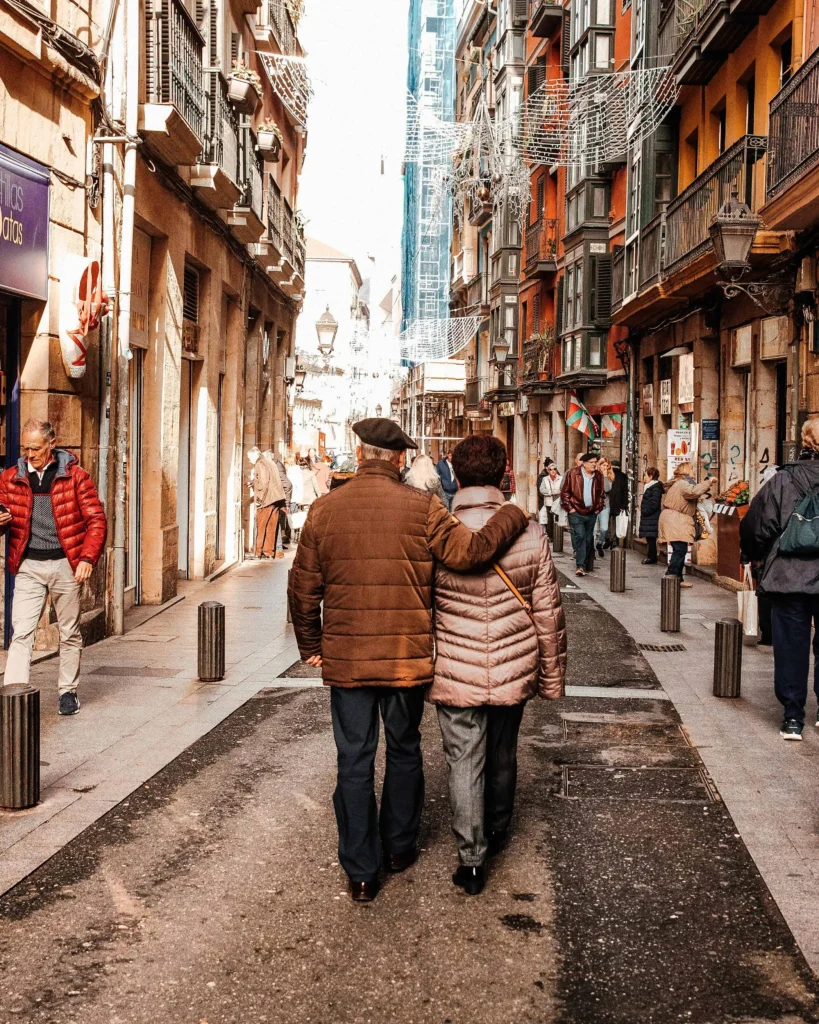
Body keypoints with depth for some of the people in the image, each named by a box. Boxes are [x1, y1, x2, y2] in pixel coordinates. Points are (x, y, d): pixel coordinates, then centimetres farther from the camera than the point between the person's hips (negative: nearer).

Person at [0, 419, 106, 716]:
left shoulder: (75, 476, -4)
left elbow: (96, 520, -4)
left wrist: (87, 558, -13)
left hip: (66, 565, -1)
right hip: (28, 566, 1)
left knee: (70, 633, 9)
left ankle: (68, 691, 24)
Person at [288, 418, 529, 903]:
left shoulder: (325, 509, -3)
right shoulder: (421, 507, -10)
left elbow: (303, 587, 1)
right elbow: (471, 552, -18)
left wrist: (311, 646, 14)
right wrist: (513, 517, -1)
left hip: (345, 659, 1)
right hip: (407, 659, 0)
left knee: (354, 762, 9)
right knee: (404, 751, 20)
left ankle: (361, 872, 15)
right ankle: (400, 845, 36)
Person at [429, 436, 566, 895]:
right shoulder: (530, 533, -9)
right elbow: (549, 612, -2)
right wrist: (552, 677, 10)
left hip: (456, 673, -2)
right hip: (513, 671, 2)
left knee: (465, 760, 10)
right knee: (503, 755, 22)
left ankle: (472, 859, 12)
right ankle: (497, 832, 42)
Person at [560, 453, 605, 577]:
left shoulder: (599, 476, 7)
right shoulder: (573, 473, -6)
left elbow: (601, 494, 19)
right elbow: (565, 492, -3)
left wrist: (598, 508, 10)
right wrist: (569, 507, -7)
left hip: (592, 512, 5)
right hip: (576, 512, -5)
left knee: (589, 539, 8)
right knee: (579, 537, -13)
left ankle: (584, 563, 19)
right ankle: (580, 566, -16)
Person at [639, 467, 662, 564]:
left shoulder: (655, 488, -14)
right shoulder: (649, 487, 19)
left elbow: (654, 504, -22)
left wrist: (644, 511, -15)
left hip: (651, 519, -10)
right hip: (648, 518, 10)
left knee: (651, 538, -7)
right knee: (649, 538, 11)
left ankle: (652, 557, -4)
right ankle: (650, 557, 15)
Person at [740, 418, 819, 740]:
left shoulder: (784, 481, -7)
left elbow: (755, 527, -4)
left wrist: (755, 556, 15)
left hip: (789, 578, -2)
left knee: (791, 647, 7)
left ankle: (793, 717, 9)